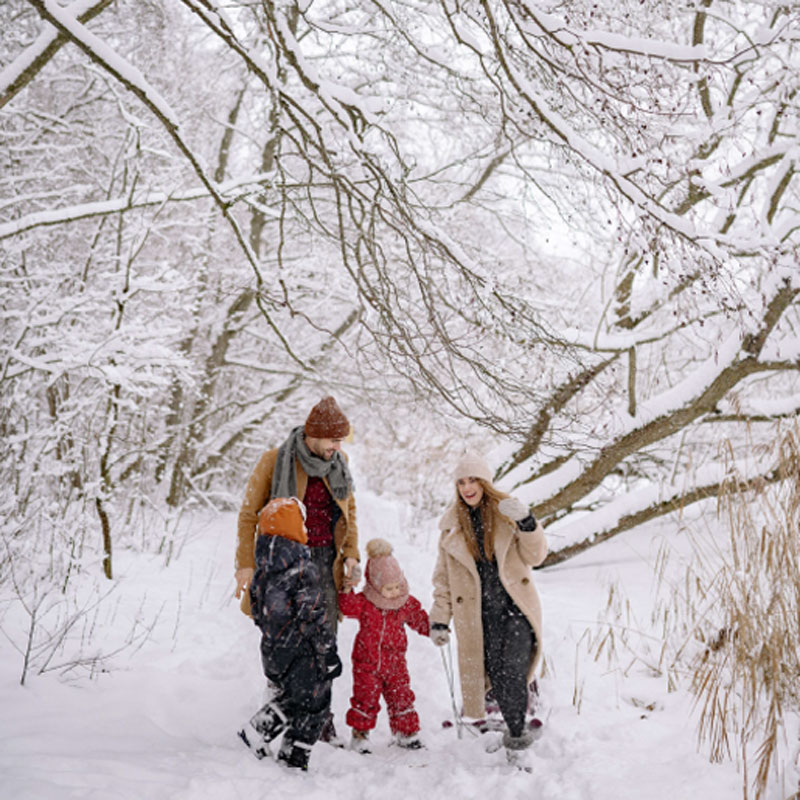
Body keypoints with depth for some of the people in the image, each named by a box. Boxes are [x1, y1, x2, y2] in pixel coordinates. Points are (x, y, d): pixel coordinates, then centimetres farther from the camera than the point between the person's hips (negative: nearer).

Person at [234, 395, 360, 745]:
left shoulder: (337, 464, 7)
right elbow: (249, 514, -2)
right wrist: (246, 564, -6)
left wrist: (351, 554, 8)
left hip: (325, 560, 3)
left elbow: (349, 511, 19)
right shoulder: (274, 461, -7)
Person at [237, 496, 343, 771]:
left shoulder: (263, 568, 4)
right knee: (313, 705, 7)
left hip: (272, 651, 7)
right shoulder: (302, 568, -19)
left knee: (290, 698, 25)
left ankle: (257, 729, 15)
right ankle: (293, 760, 11)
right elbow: (313, 616, -19)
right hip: (301, 652, -7)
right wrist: (330, 652, -14)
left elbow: (257, 609, 13)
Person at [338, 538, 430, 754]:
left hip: (395, 662, 3)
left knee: (401, 696, 8)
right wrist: (346, 590, -34)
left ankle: (407, 732, 23)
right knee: (365, 698, 1)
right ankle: (360, 733, 16)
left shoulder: (407, 603, 0)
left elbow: (420, 620, 9)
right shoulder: (364, 603, -11)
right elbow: (347, 606, -21)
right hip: (367, 662, -3)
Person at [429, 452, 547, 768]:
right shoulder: (452, 525, 8)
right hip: (478, 614, 2)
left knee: (512, 671, -15)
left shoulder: (507, 512, 3)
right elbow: (443, 576, 12)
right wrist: (439, 619, 8)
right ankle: (517, 733, 18)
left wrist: (527, 524, -20)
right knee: (495, 674, -1)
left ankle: (516, 741, -3)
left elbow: (535, 556, -3)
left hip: (516, 606, -2)